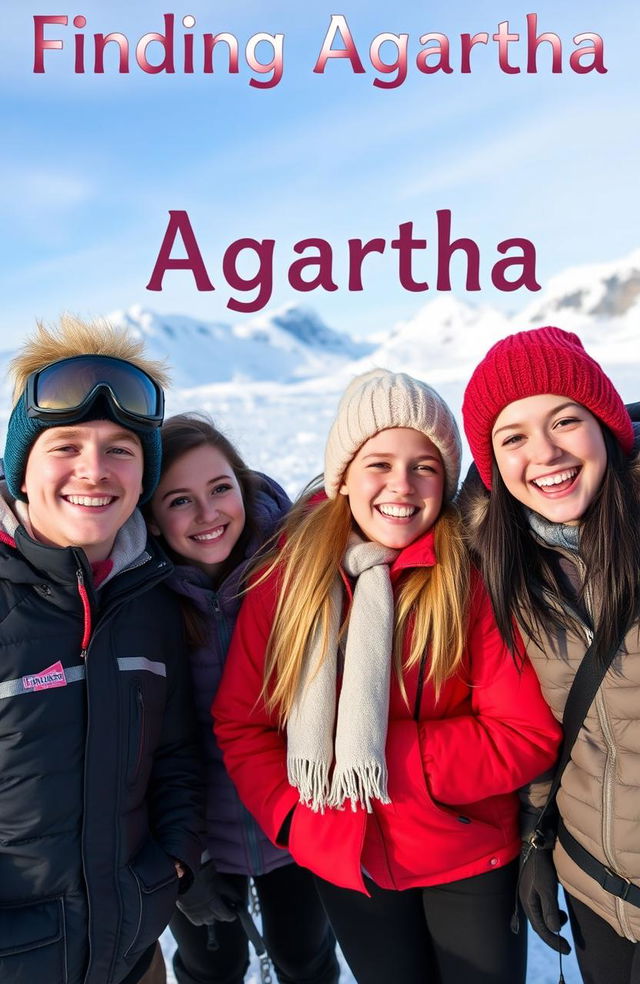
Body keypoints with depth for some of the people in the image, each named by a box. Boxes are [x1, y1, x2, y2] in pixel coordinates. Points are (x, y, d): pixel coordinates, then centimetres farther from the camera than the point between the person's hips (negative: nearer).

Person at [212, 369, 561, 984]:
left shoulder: (476, 573, -17)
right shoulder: (288, 572, -10)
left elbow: (528, 735, -17)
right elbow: (239, 721, -3)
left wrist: (383, 755, -23)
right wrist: (294, 819, -13)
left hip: (472, 862, -1)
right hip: (345, 863, 2)